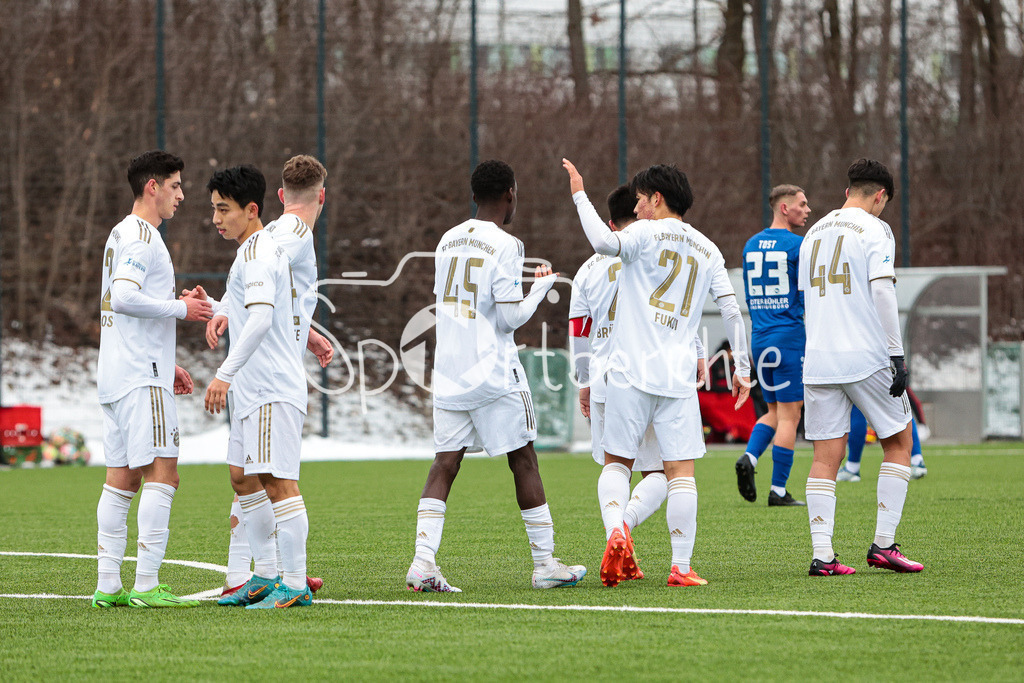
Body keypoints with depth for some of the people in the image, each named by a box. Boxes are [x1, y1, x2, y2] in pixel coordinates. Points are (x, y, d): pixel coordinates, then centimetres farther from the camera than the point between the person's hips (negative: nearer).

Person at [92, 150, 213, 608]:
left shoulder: (122, 234, 21)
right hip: (141, 380, -10)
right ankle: (146, 586, -15)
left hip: (117, 376, 10)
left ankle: (108, 586, 7)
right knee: (162, 475, -11)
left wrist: (167, 365, 24)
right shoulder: (141, 237, -11)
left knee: (121, 480, 8)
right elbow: (124, 298, -23)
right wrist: (180, 308, -13)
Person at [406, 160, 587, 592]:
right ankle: (545, 563, 10)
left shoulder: (448, 241, 9)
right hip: (494, 373, -6)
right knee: (523, 460, 4)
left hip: (449, 373, 6)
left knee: (445, 462, 2)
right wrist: (541, 288, 3)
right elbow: (510, 317, -13)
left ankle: (423, 561, -12)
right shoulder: (504, 246, -11)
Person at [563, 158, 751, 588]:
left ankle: (616, 529, -17)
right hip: (679, 375, 3)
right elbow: (731, 310, 11)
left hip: (631, 371, -3)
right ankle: (681, 566, -5)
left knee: (616, 461, 8)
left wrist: (580, 196, -9)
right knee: (681, 470, 0)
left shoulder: (647, 233, 0)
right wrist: (742, 368, 16)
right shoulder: (707, 250, 14)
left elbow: (605, 242, -21)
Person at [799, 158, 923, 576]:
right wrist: (896, 354, -12)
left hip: (818, 361, 5)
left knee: (826, 456, 3)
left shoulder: (814, 233, 16)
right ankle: (883, 544, 3)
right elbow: (882, 292, -14)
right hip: (867, 358, -5)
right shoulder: (874, 230, -4)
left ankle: (822, 554, -7)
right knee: (899, 444, 9)